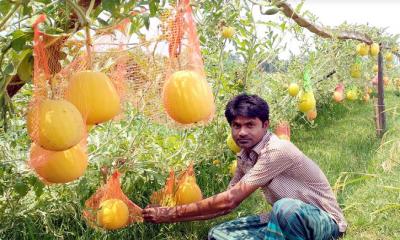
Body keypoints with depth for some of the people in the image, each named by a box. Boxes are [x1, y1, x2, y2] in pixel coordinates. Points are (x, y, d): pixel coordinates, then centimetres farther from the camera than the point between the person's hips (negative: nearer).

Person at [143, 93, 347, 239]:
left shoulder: (277, 151, -27)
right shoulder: (245, 156, 0)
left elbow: (229, 200, -29)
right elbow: (227, 204, 5)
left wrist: (172, 214, -23)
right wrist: (170, 215, -4)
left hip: (325, 222, -8)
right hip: (288, 220, 8)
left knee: (285, 207, -41)